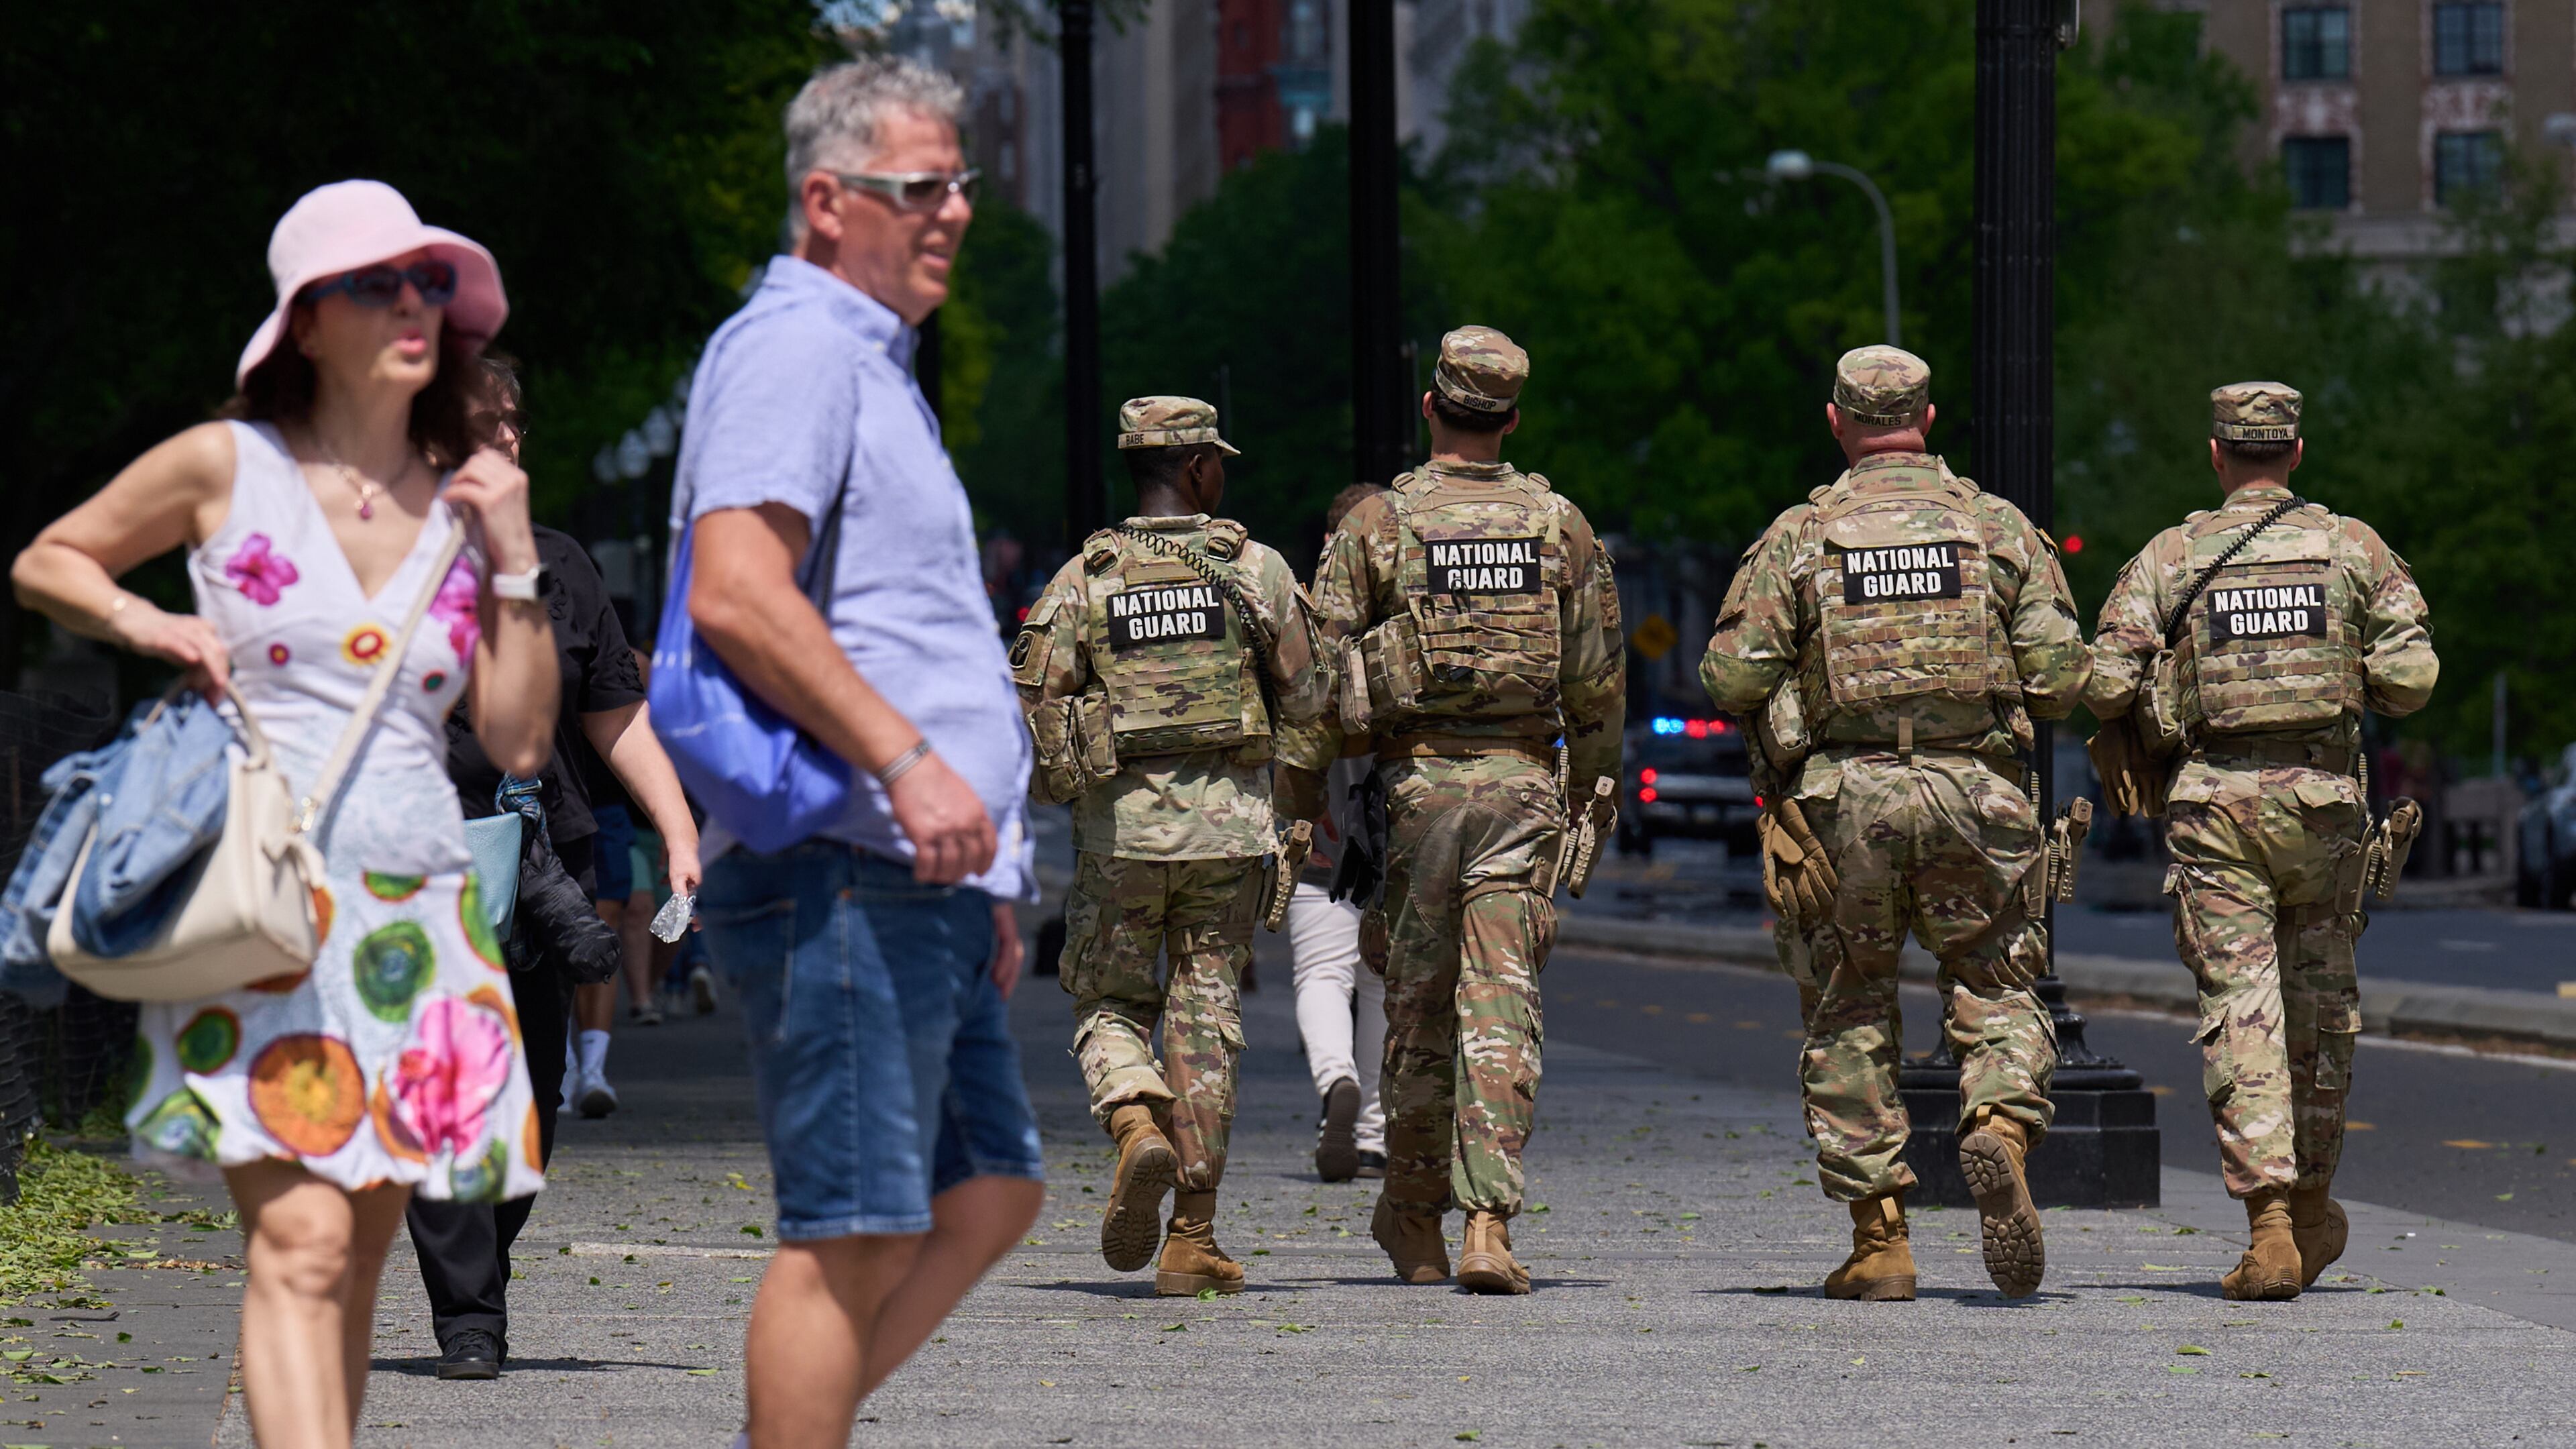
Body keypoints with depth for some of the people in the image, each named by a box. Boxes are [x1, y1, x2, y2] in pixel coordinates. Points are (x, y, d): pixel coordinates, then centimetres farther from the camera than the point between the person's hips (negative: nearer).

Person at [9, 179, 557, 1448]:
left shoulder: (464, 503, 11)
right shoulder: (227, 469, 2)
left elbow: (520, 739, 10)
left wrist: (514, 559, 2)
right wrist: (144, 623, -3)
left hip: (417, 906, 5)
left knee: (359, 1256, 4)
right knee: (301, 1240, -18)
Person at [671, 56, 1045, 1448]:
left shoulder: (867, 365, 24)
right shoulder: (796, 346, -9)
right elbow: (736, 595, -23)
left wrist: (979, 880, 27)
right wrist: (910, 764, -26)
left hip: (915, 877, 10)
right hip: (838, 865, -10)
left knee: (988, 1194, 10)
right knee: (850, 1227, -10)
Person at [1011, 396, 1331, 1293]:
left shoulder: (1082, 580, 0)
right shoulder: (1254, 569, -1)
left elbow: (1033, 707, -5)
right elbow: (1308, 698, 2)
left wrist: (1058, 782, 14)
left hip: (1120, 824, 0)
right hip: (1229, 821, 0)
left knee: (1108, 1007, 14)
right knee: (1206, 1015, 6)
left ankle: (1137, 1130, -17)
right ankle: (1192, 1241, 3)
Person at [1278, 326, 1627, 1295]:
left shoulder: (1376, 525, -2)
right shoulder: (1560, 527, 4)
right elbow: (1599, 681, 9)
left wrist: (1302, 786, 5)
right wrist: (1592, 789, 21)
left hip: (1416, 779, 0)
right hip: (1523, 780, 0)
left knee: (1419, 1005, 11)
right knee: (1502, 1007, -5)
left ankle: (1414, 1221, 22)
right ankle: (1489, 1224, -16)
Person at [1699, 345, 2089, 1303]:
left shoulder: (1799, 537, 2)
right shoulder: (2000, 527, 5)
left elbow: (1731, 676, -3)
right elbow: (2060, 676, 0)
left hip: (1843, 794, 0)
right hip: (1973, 792, 0)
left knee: (1850, 1016, 8)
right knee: (1995, 989, 11)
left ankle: (1878, 1241, 5)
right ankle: (2000, 1125, -20)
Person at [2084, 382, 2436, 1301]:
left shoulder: (2170, 556, 2)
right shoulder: (2354, 548, 4)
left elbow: (2107, 685, -5)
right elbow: (2412, 677, -3)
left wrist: (2156, 708, 15)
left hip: (2214, 799, -1)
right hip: (2323, 797, 1)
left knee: (2239, 1007, -2)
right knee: (2320, 999, 17)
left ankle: (2270, 1226, -13)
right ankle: (2311, 1204, 28)